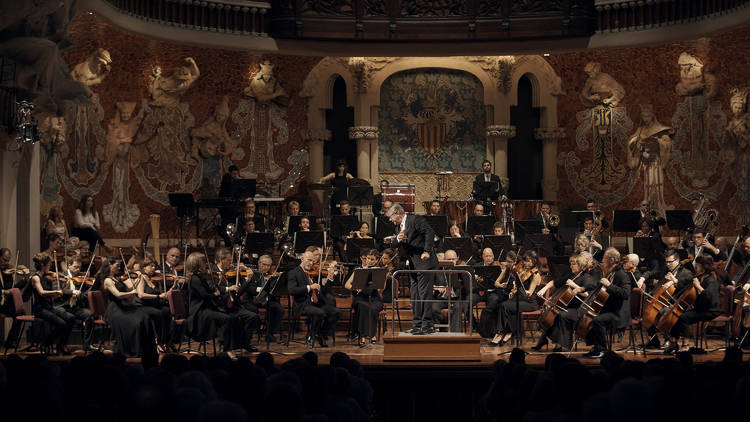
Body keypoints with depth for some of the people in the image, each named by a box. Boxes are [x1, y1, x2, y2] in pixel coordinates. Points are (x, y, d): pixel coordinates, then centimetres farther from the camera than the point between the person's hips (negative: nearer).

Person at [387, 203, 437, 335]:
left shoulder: (416, 220, -9)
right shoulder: (399, 226, 17)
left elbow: (430, 233, -18)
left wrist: (427, 251, -24)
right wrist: (398, 239, -9)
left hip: (424, 263, -9)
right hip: (413, 265, 9)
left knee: (424, 293, -10)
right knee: (415, 296, 9)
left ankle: (427, 324, -10)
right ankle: (417, 324, 13)